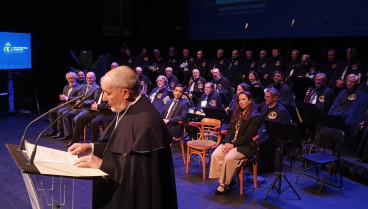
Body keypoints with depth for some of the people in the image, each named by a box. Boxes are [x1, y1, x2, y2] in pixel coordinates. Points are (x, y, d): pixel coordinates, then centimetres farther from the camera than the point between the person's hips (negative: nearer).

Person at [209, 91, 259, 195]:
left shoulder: (254, 116, -5)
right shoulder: (236, 114, 19)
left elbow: (248, 136, -12)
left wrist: (233, 145, -16)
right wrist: (227, 143, -3)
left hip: (246, 145, -6)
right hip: (231, 143, 7)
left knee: (229, 158, -32)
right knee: (215, 155, -19)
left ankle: (225, 184, -15)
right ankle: (223, 181, -9)